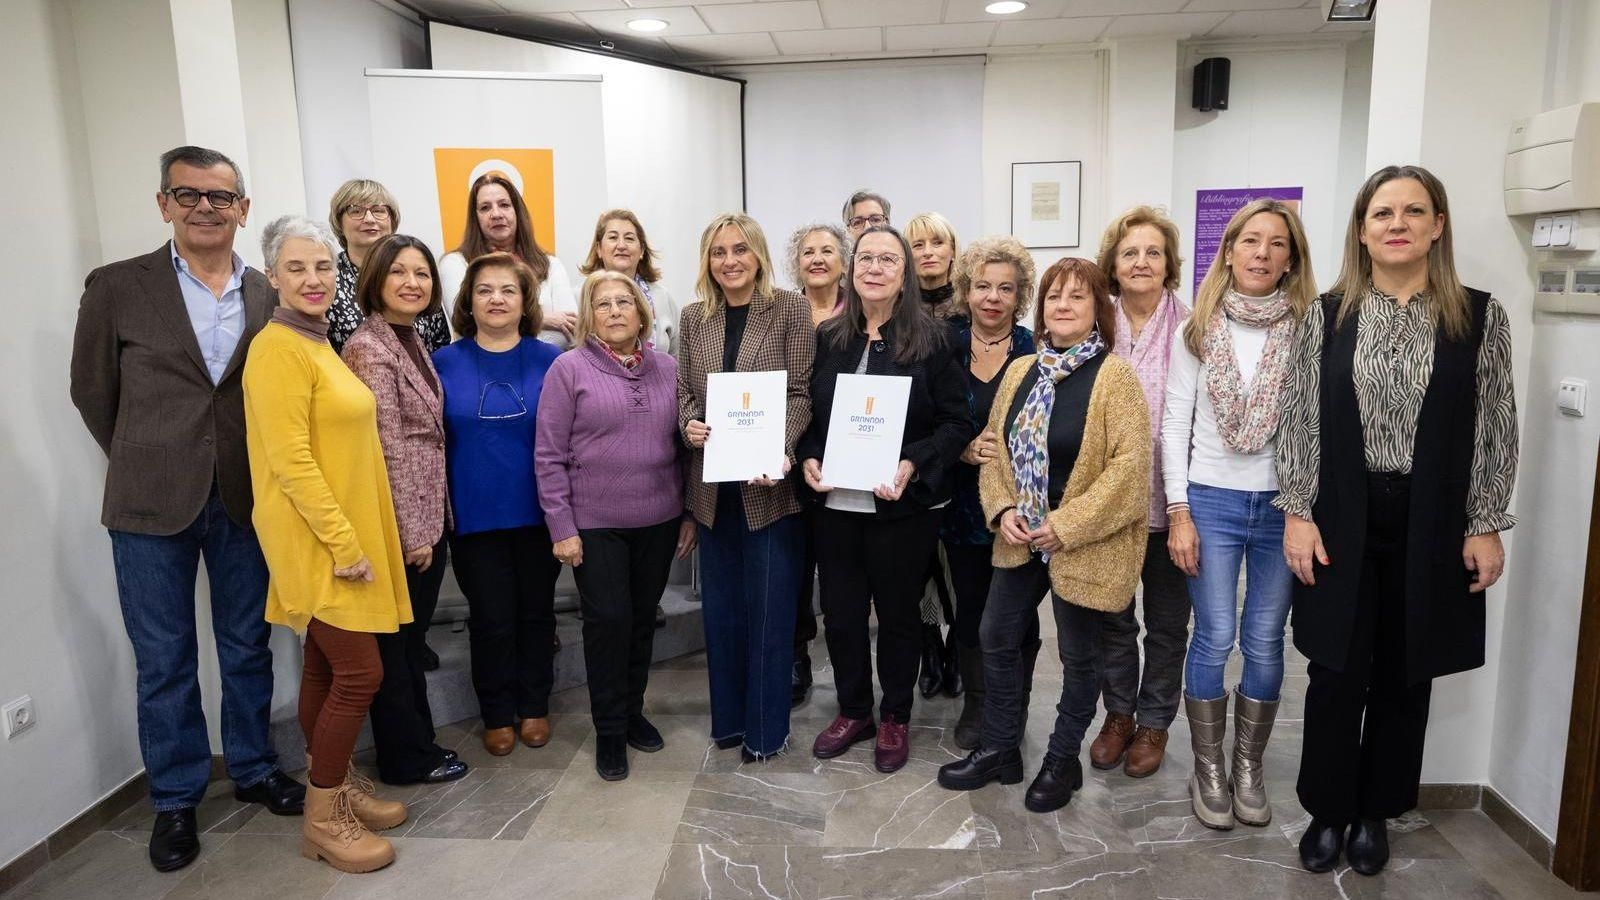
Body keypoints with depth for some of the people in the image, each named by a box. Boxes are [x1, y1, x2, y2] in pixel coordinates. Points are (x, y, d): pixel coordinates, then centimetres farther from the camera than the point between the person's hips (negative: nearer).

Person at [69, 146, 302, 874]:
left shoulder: (269, 296, 2)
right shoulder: (116, 288, -3)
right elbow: (93, 393, 4)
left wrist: (265, 475, 4)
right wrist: (145, 465, 9)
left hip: (245, 501, 2)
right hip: (152, 507, -2)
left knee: (248, 647, 14)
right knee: (163, 660, 9)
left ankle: (253, 769, 33)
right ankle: (176, 798, 25)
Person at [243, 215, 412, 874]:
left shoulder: (319, 343, 13)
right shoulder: (278, 349, -15)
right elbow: (291, 461, -20)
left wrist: (354, 535, 16)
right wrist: (343, 542, -20)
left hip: (344, 534, 9)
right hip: (317, 540, -9)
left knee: (325, 671, 16)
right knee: (360, 674, -5)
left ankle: (336, 786, 29)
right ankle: (322, 819, 10)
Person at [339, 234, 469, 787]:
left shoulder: (412, 340, 11)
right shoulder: (369, 347, -16)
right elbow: (387, 449, -18)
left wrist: (431, 523, 14)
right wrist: (412, 532, -16)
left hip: (427, 516, 8)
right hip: (399, 522, -8)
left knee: (412, 637, 18)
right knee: (394, 642, 6)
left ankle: (417, 743, 31)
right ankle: (406, 757, 19)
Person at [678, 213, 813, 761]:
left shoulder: (790, 310, -4)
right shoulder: (694, 318, 8)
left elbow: (800, 393, -9)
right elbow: (683, 389, 10)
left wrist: (781, 452, -25)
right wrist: (689, 424, -12)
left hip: (768, 482, -4)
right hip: (713, 482, 4)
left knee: (769, 606, 5)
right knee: (720, 604, 13)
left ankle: (766, 726, 20)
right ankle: (728, 716, 29)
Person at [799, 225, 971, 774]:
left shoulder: (929, 339, -6)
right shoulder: (828, 337, 5)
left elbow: (956, 421, -7)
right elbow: (810, 413, 12)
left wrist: (913, 465, -20)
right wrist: (809, 458, -6)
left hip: (903, 506, -3)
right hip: (836, 503, 3)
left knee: (897, 613, 11)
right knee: (840, 612, 11)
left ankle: (895, 719, 32)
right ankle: (853, 711, 34)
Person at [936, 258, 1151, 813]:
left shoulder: (1114, 375, -14)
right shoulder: (1020, 372, 6)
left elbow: (1130, 463, -20)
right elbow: (995, 446, 9)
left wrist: (1066, 525, -21)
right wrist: (1003, 509, -7)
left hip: (1086, 545, -6)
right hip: (1023, 538, 6)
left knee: (1077, 655, 9)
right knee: (997, 637, 13)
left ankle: (1062, 762, 29)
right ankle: (999, 750, 31)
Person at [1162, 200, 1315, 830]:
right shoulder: (1198, 330, 1)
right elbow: (1175, 422, 0)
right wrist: (1178, 512, -5)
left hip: (1284, 505, 1)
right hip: (1212, 500, -1)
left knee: (1265, 643, 9)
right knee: (1214, 639, 3)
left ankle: (1249, 767, 26)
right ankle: (1208, 769, 19)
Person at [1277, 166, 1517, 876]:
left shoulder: (1479, 316, 0)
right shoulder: (1326, 313, 0)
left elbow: (1495, 428, 1)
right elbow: (1300, 418, -1)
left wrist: (1486, 526, -2)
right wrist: (1298, 512, -6)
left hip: (1431, 525, 0)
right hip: (1341, 521, 0)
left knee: (1405, 674, 12)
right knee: (1336, 672, 6)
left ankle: (1375, 811, 31)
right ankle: (1328, 810, 25)